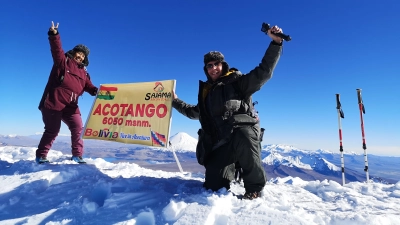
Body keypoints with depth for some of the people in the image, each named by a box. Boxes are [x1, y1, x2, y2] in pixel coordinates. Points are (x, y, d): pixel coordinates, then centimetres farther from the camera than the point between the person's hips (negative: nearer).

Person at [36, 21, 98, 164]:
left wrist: (96, 91, -11)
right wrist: (54, 35, -29)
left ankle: (77, 155, 7)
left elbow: (89, 86, 10)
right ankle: (41, 156, 18)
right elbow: (57, 49, -13)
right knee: (52, 130, 1)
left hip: (70, 107, 5)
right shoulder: (63, 61, 4)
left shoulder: (83, 72, 17)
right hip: (53, 103, -5)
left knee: (78, 128, -3)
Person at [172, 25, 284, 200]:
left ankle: (255, 186, -17)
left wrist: (276, 42, -11)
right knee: (213, 185, -10)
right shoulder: (205, 91, 23)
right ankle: (234, 168, 23)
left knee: (242, 138, -43)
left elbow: (264, 72, -3)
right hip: (220, 143, 4)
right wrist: (176, 101, 39)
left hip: (243, 132, -3)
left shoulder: (237, 81, 8)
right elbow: (195, 112, 37)